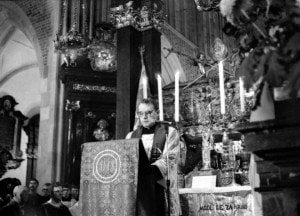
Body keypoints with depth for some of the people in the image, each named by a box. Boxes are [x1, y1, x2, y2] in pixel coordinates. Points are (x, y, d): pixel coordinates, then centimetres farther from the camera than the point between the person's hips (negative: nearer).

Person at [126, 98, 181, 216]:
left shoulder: (169, 132, 6)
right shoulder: (131, 136, 17)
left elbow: (168, 159, -7)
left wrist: (149, 171, -22)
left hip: (160, 187, -2)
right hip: (137, 188, 2)